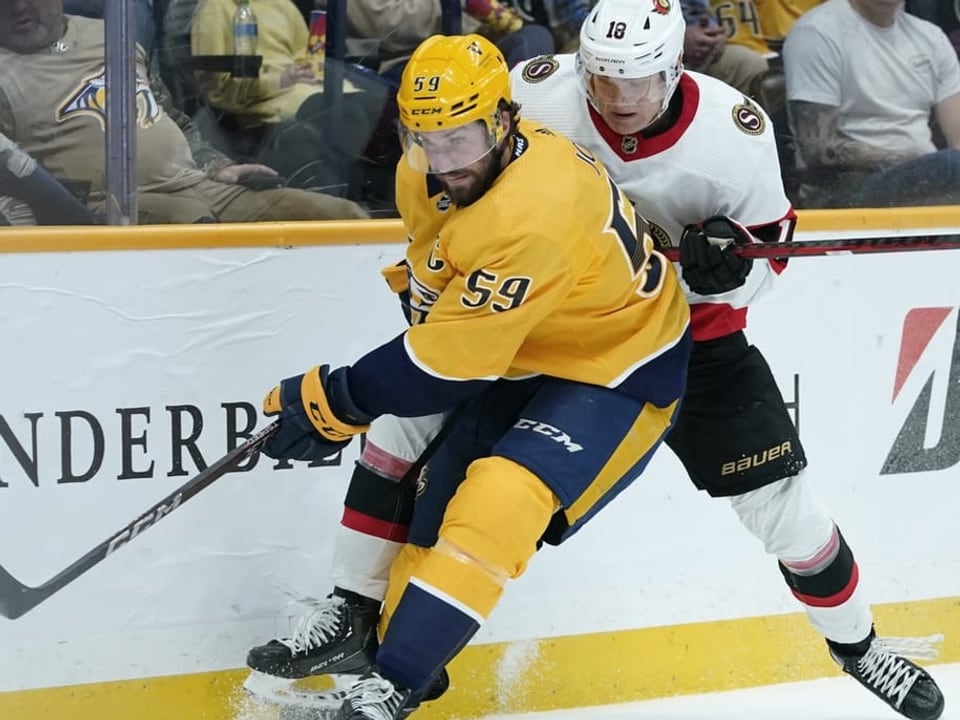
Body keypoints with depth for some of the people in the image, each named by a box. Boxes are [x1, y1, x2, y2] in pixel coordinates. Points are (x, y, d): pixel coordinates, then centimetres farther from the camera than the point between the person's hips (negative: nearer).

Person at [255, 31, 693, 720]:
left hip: (619, 372, -9)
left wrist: (338, 399, -21)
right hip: (524, 352, 9)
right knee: (441, 493, 10)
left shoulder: (534, 215, -36)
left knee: (496, 502, -25)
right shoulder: (430, 173, -9)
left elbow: (452, 361, -29)